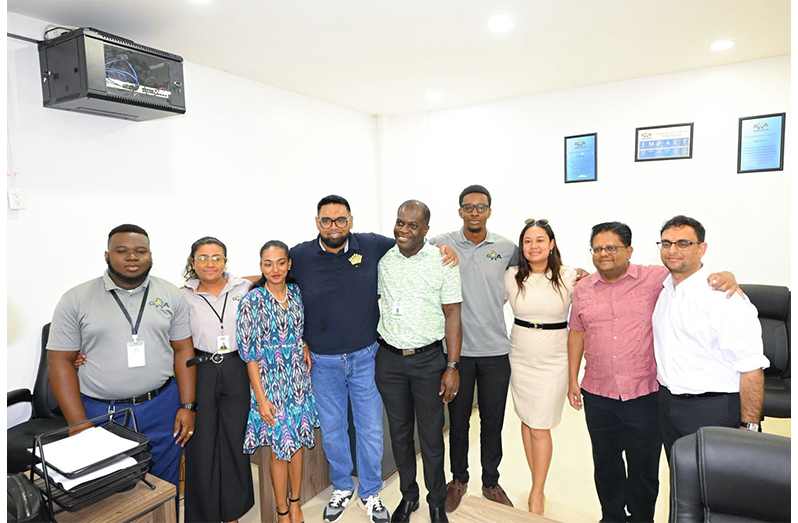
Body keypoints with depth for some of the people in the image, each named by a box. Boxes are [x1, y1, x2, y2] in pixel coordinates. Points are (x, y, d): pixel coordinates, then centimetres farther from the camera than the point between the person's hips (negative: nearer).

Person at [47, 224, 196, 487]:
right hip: (100, 412, -1)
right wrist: (80, 426, -6)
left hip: (162, 408, 1)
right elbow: (61, 361, -3)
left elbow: (183, 350, 2)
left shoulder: (171, 295, 0)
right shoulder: (76, 300, -4)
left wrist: (187, 406, -2)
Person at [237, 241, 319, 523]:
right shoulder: (252, 301, -14)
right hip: (271, 382, -4)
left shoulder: (296, 293, 1)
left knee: (298, 441, 15)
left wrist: (305, 349, -2)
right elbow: (250, 353, -13)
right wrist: (261, 398, -14)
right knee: (279, 446, 7)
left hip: (298, 379, 5)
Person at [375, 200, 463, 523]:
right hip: (389, 359, 3)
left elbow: (452, 316, -6)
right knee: (399, 431, 16)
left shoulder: (442, 262, -7)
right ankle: (408, 496, 37)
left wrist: (452, 367, -10)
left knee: (431, 434, 9)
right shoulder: (382, 260, 1)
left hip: (429, 359, -2)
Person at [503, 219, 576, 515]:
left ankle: (537, 493, 20)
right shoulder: (512, 277, -2)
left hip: (553, 360, -3)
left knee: (540, 427, 1)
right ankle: (538, 483, 33)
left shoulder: (569, 277, -7)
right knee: (526, 421, 14)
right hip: (520, 357, 3)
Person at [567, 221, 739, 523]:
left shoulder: (655, 278, -7)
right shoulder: (583, 289, 4)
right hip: (598, 396, 3)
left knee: (643, 468, 12)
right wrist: (573, 379, 10)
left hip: (644, 396, -3)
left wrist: (726, 277, -28)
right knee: (605, 463, 19)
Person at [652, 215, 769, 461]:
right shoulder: (662, 288, 3)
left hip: (711, 410, -6)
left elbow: (751, 368, -18)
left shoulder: (725, 298, -18)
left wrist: (748, 428, -17)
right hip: (667, 402, 6)